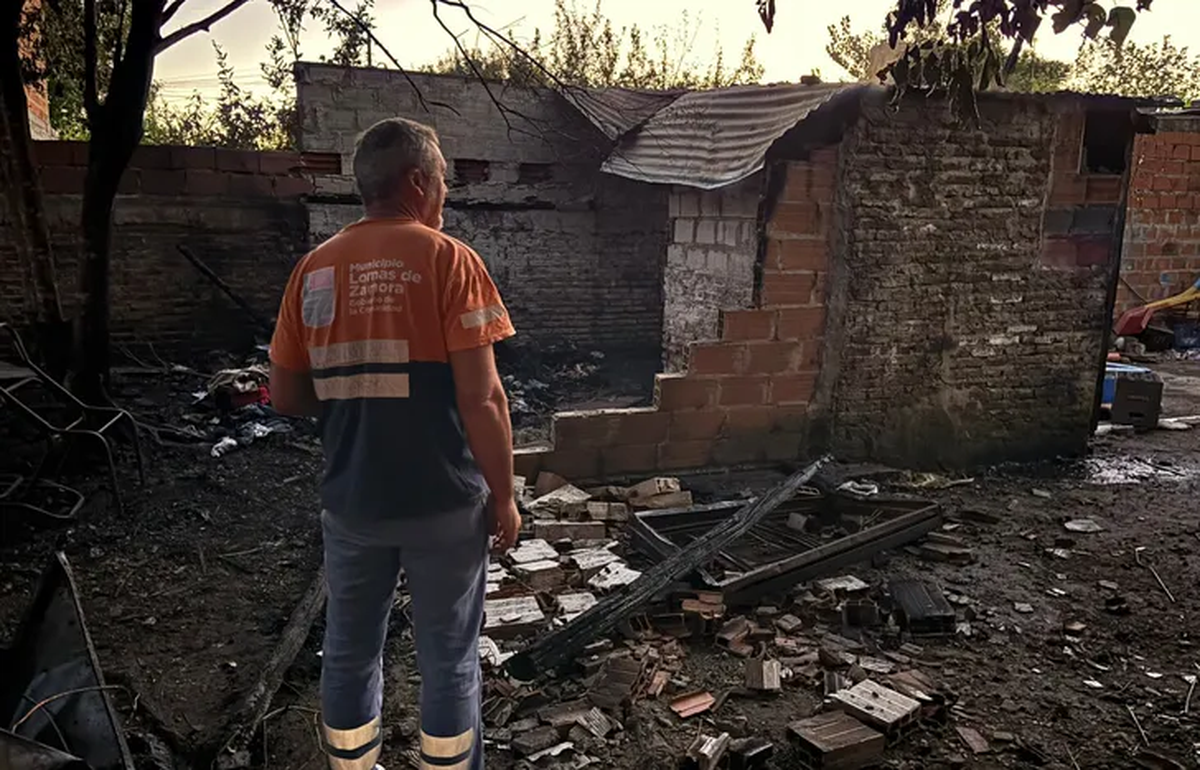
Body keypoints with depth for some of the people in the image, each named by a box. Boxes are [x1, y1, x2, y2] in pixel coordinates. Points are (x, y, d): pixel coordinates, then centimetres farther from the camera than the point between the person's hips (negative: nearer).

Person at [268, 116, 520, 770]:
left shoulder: (314, 268, 3)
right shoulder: (447, 259, -11)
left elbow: (285, 395, 6)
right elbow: (481, 399, -15)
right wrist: (504, 495, -5)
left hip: (350, 503, 5)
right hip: (443, 503, -4)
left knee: (349, 652, 19)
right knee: (448, 659, 11)